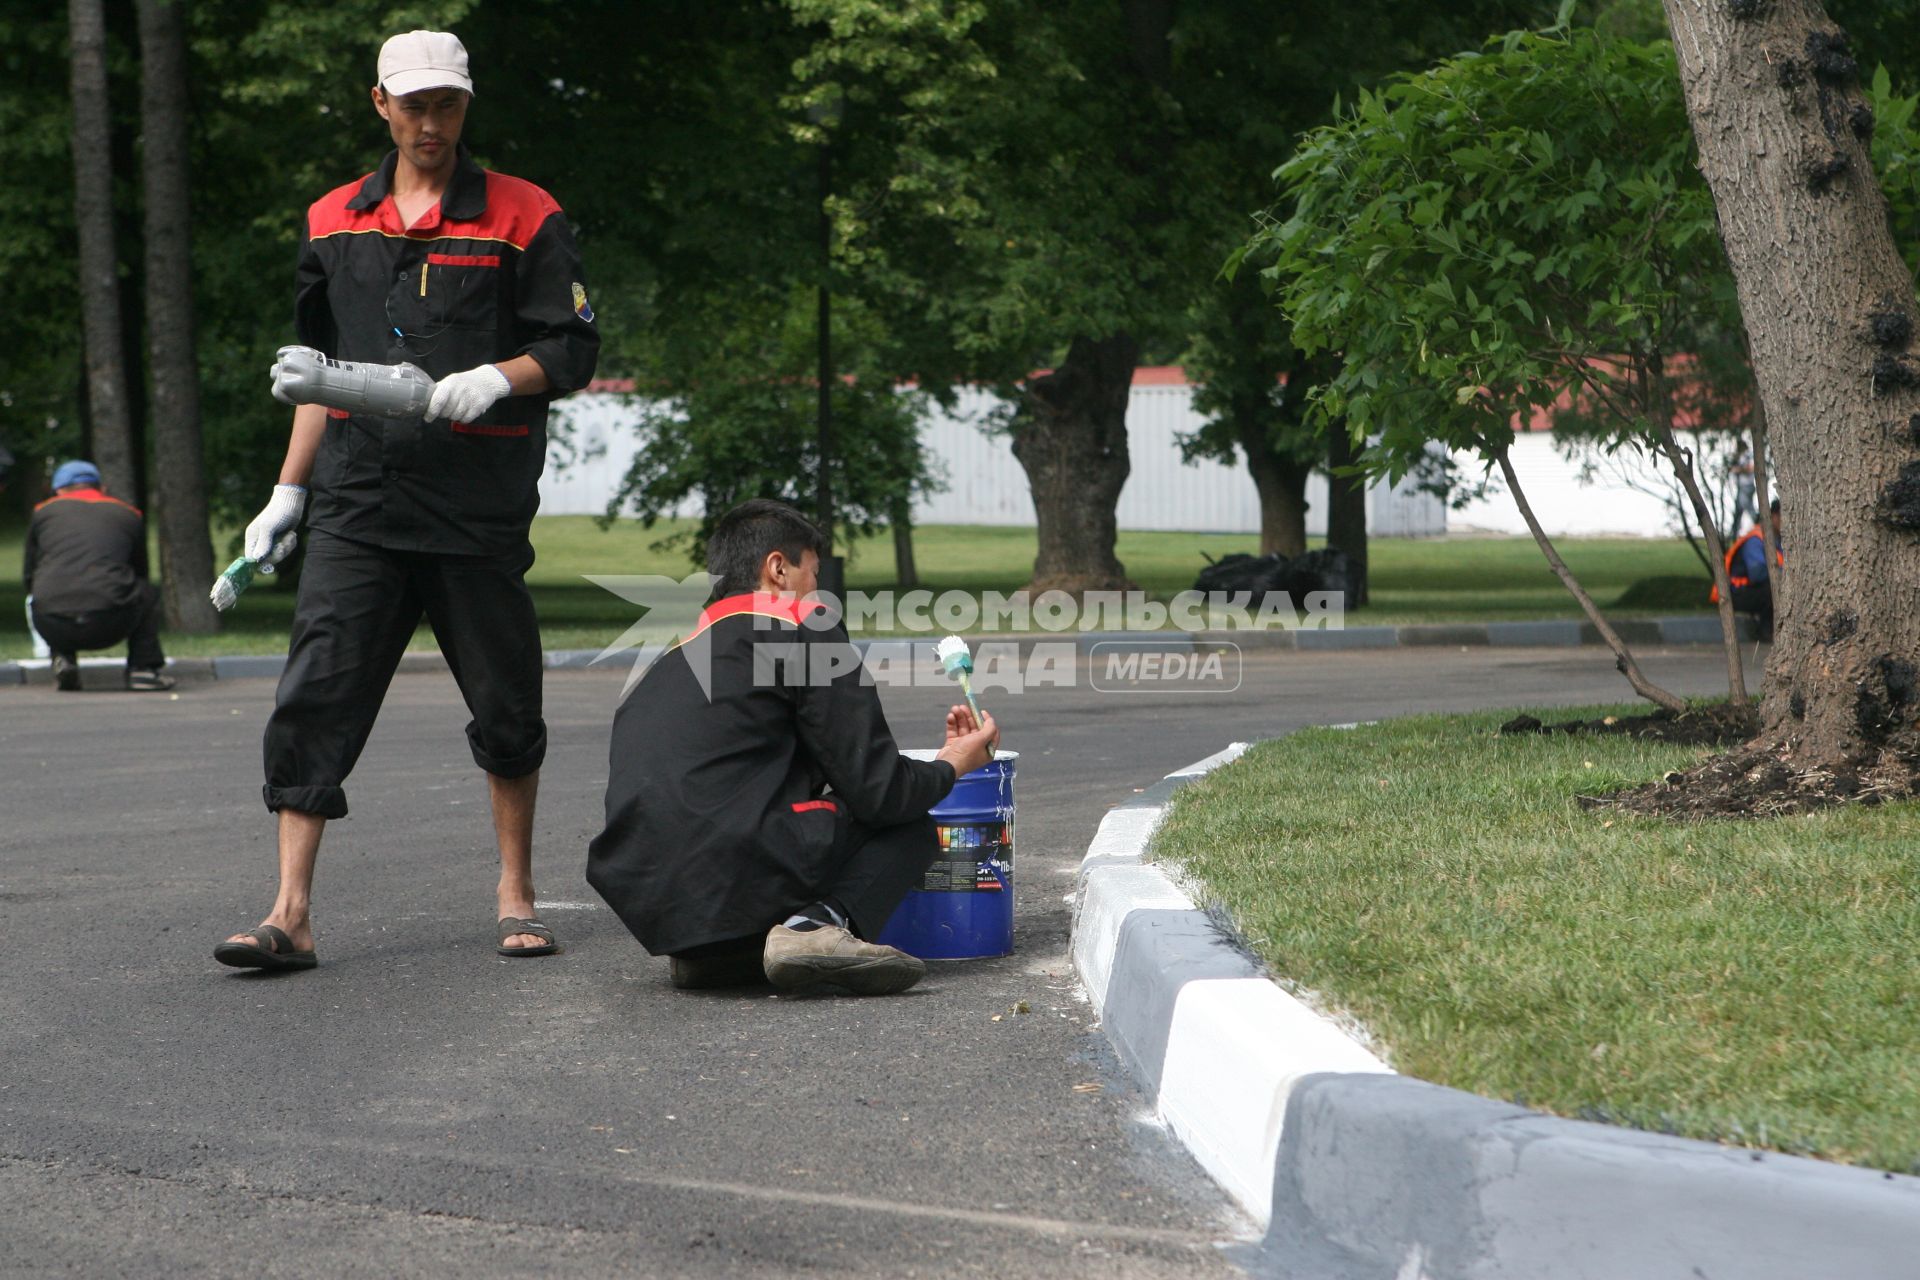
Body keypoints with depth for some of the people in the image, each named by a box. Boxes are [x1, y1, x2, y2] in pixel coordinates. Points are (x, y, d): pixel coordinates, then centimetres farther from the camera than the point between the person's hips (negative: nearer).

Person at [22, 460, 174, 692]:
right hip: (109, 626, -1)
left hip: (51, 625, 1)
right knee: (148, 595, 29)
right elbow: (140, 571, 32)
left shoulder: (43, 512, 20)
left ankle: (63, 660, 15)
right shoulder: (130, 515, 20)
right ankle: (143, 669, 16)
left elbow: (28, 578, 25)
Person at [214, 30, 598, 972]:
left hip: (479, 501, -2)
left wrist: (496, 381, -19)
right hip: (357, 498, 2)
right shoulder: (334, 222, 14)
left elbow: (572, 351, 0)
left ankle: (515, 897, 22)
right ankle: (291, 912, -9)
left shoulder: (522, 219, 2)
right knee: (314, 699, -8)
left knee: (505, 707, 6)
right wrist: (288, 490, 15)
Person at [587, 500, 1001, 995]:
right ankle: (822, 926, -15)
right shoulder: (803, 625, 3)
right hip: (734, 876, -8)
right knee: (912, 828, 11)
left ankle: (707, 953, 10)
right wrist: (950, 767, 20)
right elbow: (876, 790, -1)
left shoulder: (676, 656, 24)